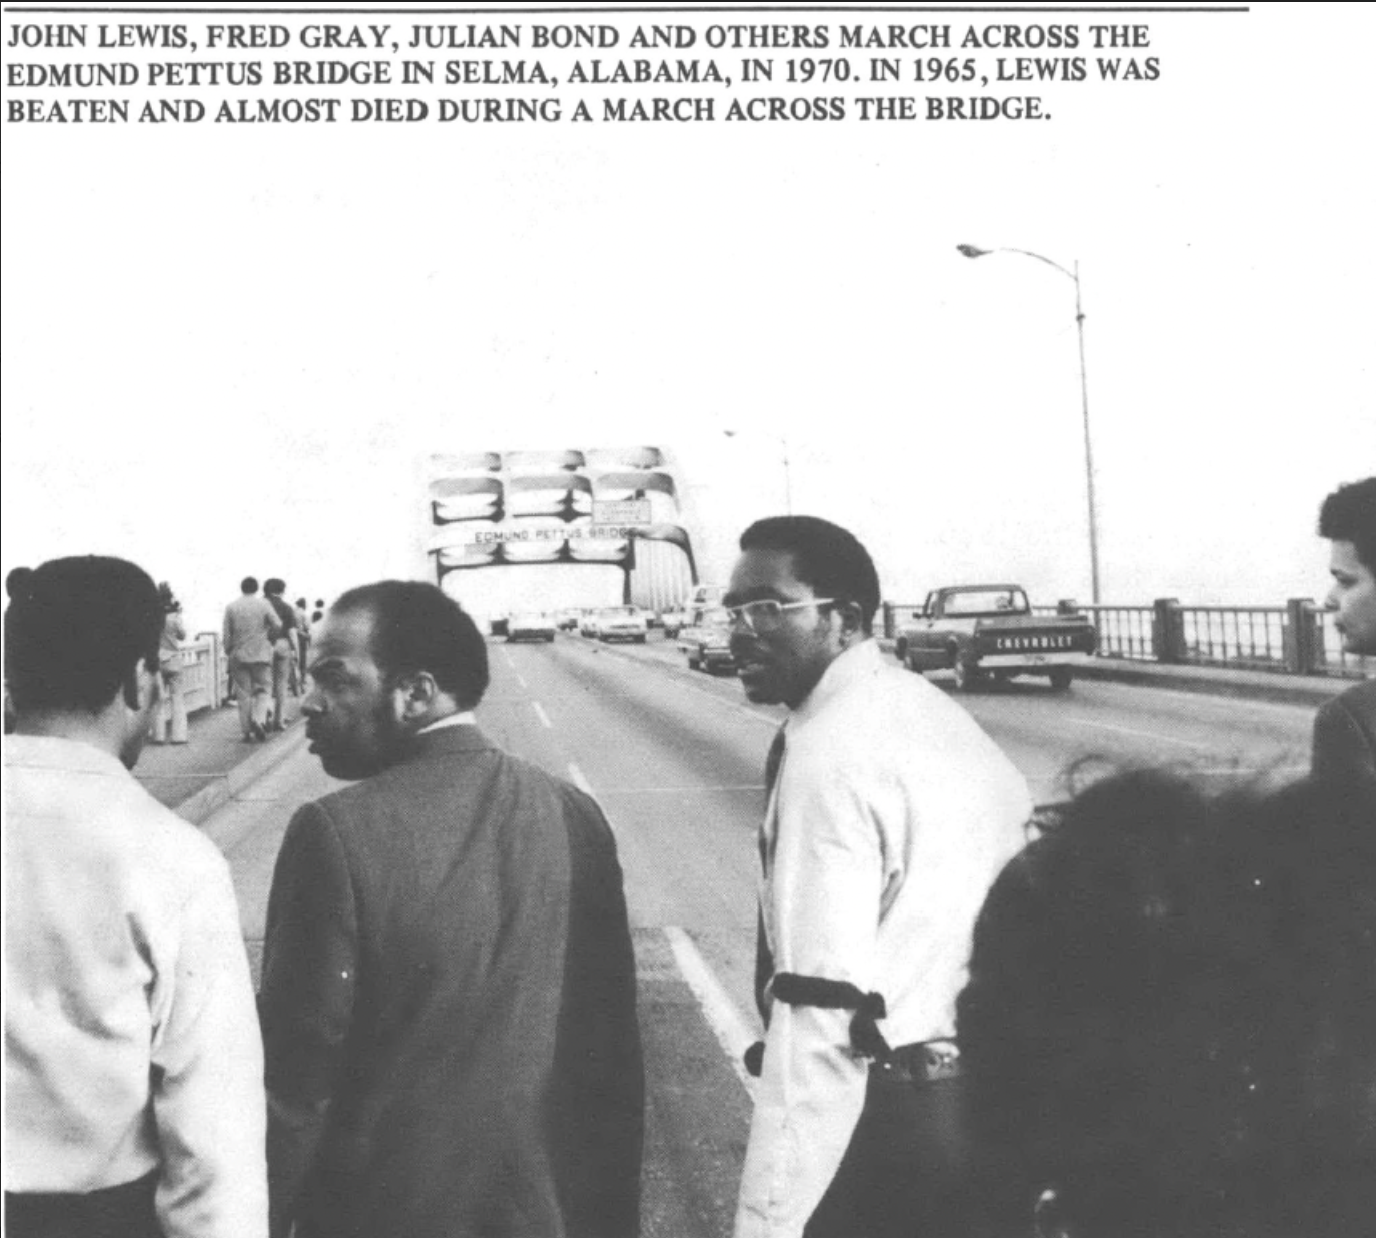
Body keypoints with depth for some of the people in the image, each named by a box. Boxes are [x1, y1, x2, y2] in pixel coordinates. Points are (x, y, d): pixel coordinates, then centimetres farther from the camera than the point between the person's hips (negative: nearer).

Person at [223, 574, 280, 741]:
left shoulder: (231, 607, 2)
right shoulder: (263, 604, -2)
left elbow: (227, 634, 1)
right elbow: (276, 625, -9)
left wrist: (228, 652, 12)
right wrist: (270, 641, 7)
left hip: (239, 656, 1)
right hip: (261, 654, -1)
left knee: (243, 694, 6)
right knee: (261, 690, 7)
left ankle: (247, 730, 6)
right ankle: (259, 719, -16)